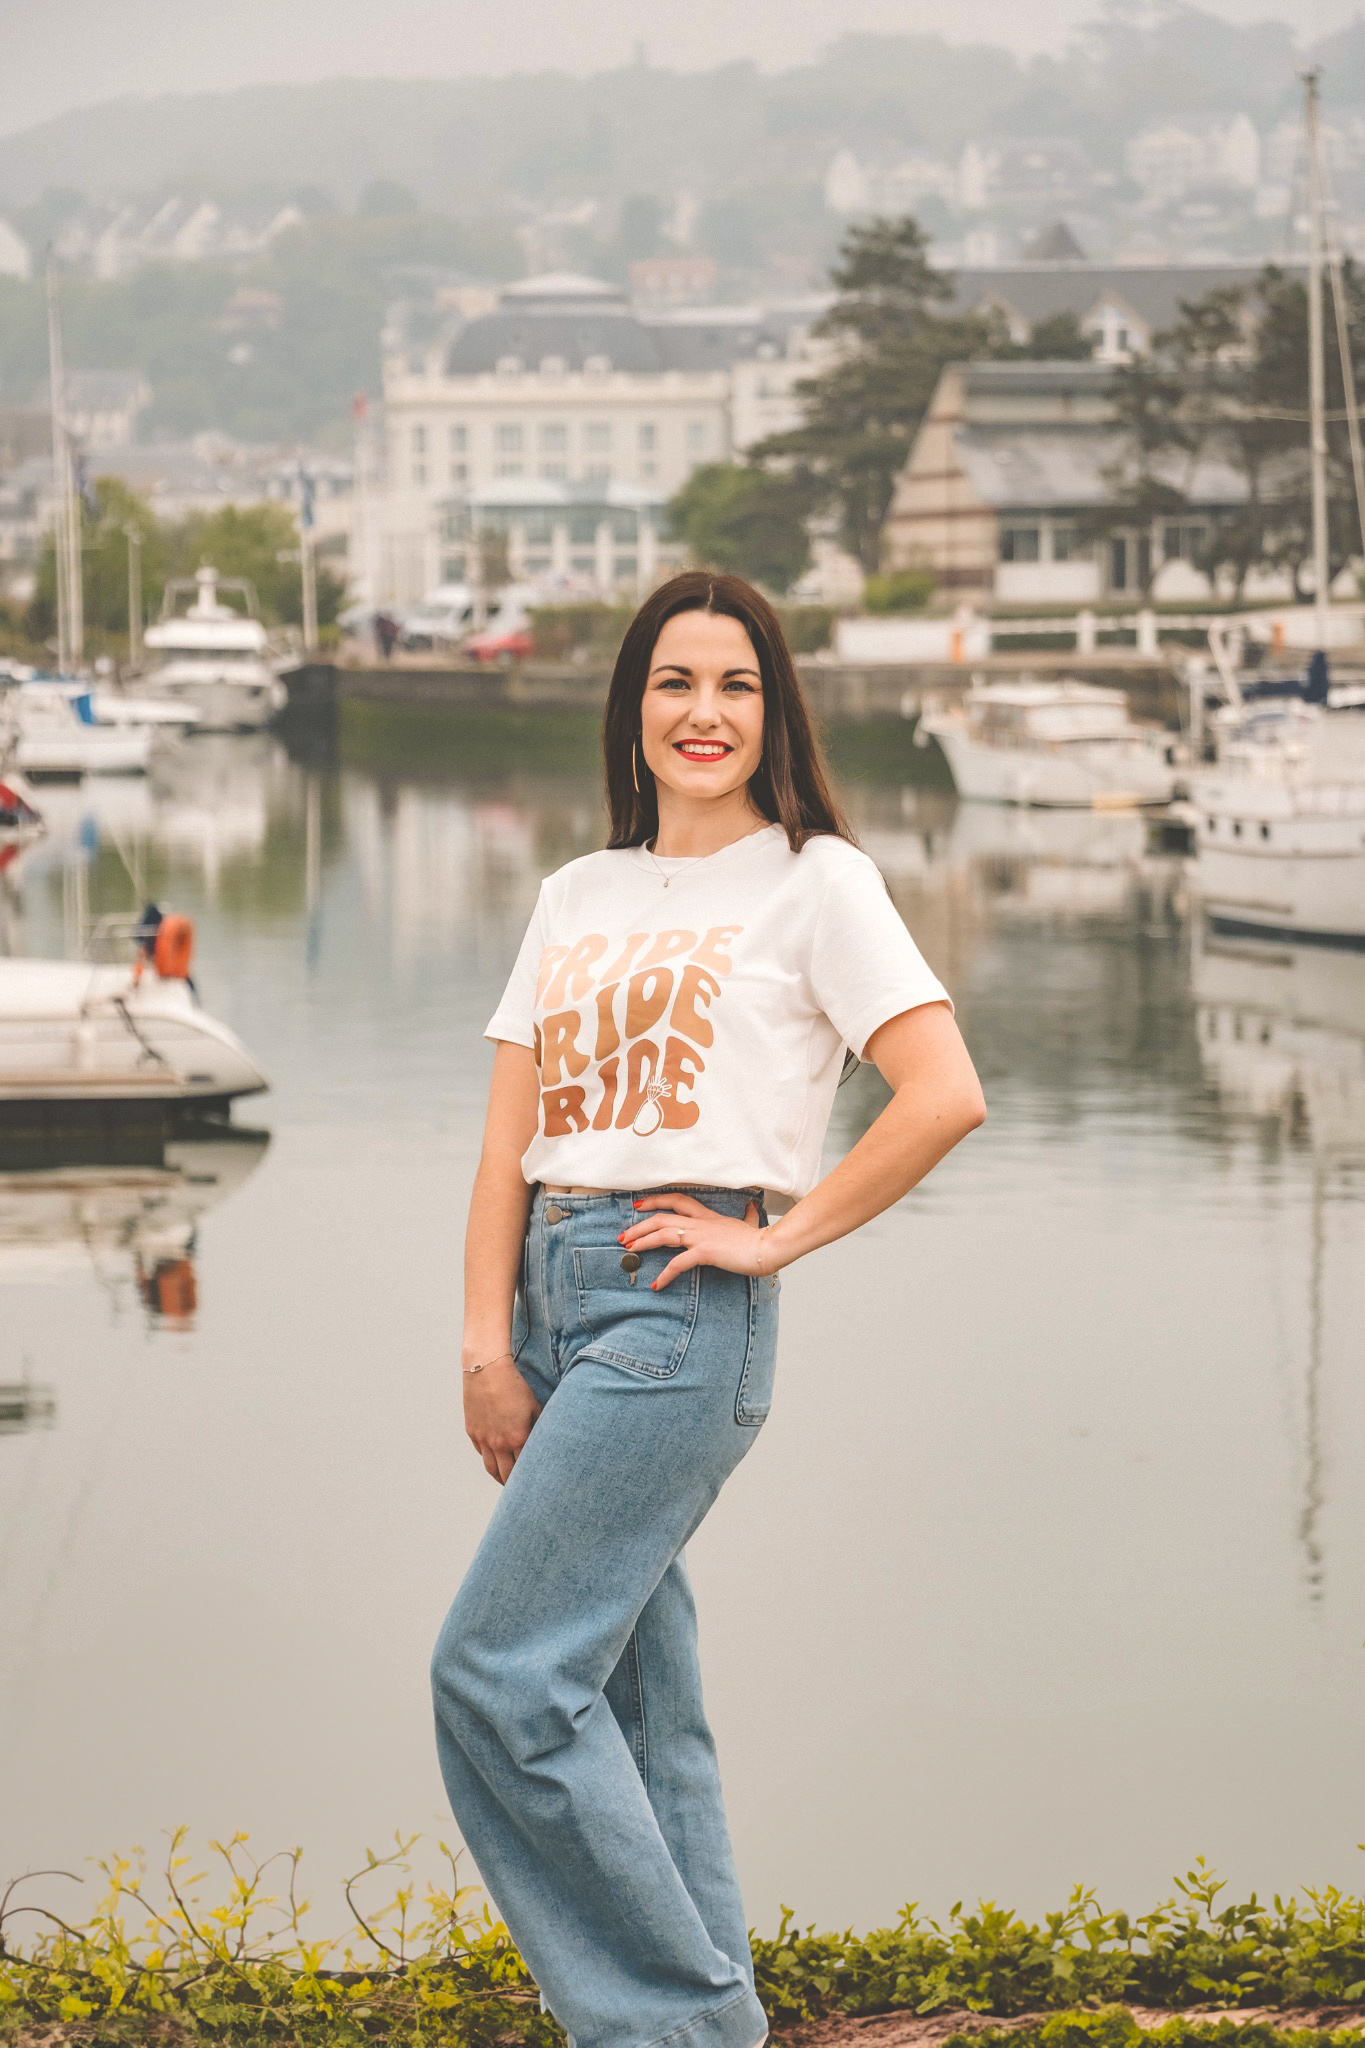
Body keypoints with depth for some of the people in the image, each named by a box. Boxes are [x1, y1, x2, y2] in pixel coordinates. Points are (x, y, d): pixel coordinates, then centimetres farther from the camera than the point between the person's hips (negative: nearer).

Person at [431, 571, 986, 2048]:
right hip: (555, 1300, 7)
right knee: (633, 1703, 8)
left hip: (685, 1312, -7)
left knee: (501, 1673, -13)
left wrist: (778, 1235, -9)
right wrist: (489, 1348, 0)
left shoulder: (815, 880, 0)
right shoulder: (577, 899, 17)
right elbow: (510, 1136, 11)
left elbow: (946, 1095, -10)